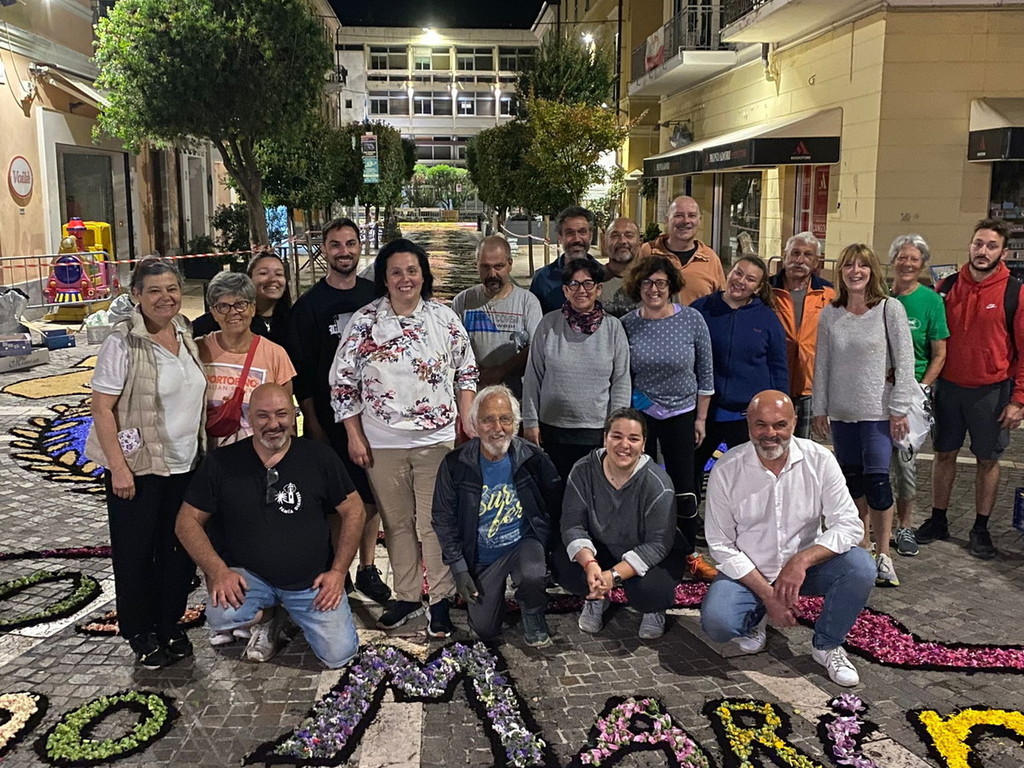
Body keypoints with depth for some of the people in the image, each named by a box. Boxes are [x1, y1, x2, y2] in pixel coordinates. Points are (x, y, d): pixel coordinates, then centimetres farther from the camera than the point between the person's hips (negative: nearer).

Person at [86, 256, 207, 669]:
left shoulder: (186, 334, 5)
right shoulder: (123, 342, -14)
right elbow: (102, 408, -14)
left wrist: (205, 450, 13)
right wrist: (118, 467, -18)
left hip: (186, 464, 6)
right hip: (138, 467, -6)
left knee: (182, 550, 13)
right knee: (136, 553, 7)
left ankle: (170, 624, 31)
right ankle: (140, 634, 25)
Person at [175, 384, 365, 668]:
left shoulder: (319, 457, -4)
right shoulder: (222, 462, -5)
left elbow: (352, 510, 3)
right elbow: (188, 521, -1)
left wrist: (338, 571, -4)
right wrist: (218, 571, -15)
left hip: (312, 580, 0)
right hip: (249, 577, 0)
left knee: (338, 655, -10)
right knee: (221, 616, -31)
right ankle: (266, 617, 7)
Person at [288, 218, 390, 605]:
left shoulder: (375, 295, 6)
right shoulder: (309, 304, -2)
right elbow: (301, 371, -3)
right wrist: (312, 423, -8)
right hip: (328, 417, -2)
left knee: (371, 496, 9)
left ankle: (368, 568, 23)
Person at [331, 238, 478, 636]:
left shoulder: (444, 318, 1)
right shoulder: (364, 321, -2)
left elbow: (466, 373, 8)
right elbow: (342, 382, 0)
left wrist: (468, 422, 1)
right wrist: (354, 437, -2)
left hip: (436, 439, -1)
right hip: (381, 442, 1)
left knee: (436, 524, 2)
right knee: (397, 523, 12)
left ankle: (441, 600, 16)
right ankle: (406, 596, 27)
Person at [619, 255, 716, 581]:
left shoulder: (692, 319, -8)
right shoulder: (627, 325, -7)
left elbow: (705, 373, -1)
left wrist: (701, 418, 1)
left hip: (681, 413, 0)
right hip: (639, 413, 1)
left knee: (684, 486, 5)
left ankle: (690, 554, 21)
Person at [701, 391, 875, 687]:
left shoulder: (820, 460, -12)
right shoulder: (725, 471, -15)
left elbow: (849, 525, -15)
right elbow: (722, 545, -11)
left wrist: (801, 562, -31)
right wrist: (767, 595, -18)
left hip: (805, 566, 2)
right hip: (747, 571, -1)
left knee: (860, 566, -26)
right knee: (716, 622, -28)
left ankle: (826, 644, 2)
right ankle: (754, 619, 12)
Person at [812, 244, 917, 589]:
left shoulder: (890, 309, -4)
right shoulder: (829, 314, 6)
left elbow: (905, 361, -6)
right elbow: (822, 364, 9)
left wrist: (899, 409, -9)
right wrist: (819, 409, 8)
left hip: (877, 411, -4)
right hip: (841, 412, 4)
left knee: (876, 480, -9)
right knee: (852, 479, 11)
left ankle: (883, 554, 4)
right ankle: (861, 545, 26)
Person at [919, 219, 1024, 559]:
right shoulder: (948, 287, 1)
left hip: (992, 391, -2)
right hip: (949, 387, 3)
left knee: (988, 459, 8)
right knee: (944, 453, 11)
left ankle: (980, 529, 21)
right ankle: (937, 520, 24)